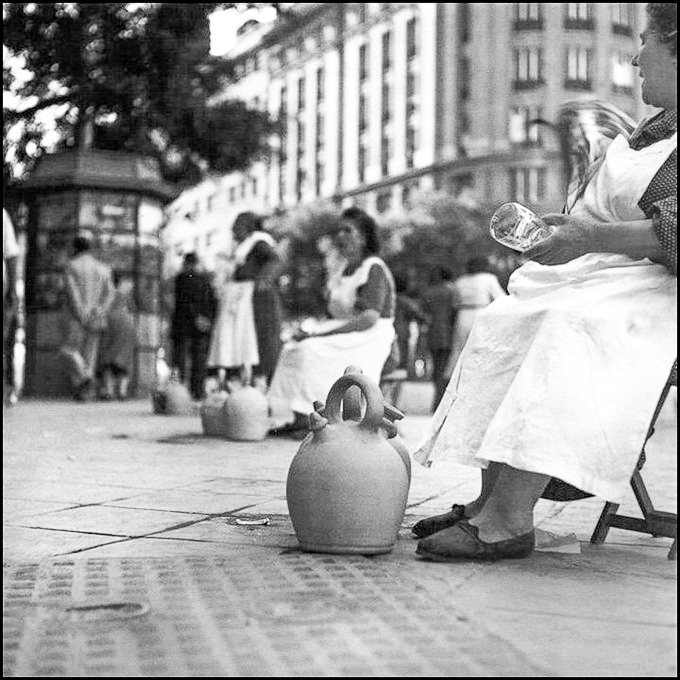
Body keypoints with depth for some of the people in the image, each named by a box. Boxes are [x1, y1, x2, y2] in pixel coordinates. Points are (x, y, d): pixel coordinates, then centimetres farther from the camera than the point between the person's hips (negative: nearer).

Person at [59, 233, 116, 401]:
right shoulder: (103, 267, 11)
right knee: (90, 352, 7)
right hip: (96, 318, 4)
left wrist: (82, 316, -13)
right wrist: (100, 313, -7)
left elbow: (72, 292, -12)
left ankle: (81, 377, -18)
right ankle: (84, 392, 3)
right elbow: (110, 293, 1)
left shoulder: (71, 266, -2)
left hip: (76, 317, -4)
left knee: (69, 349, 5)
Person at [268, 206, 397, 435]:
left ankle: (309, 418, -27)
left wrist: (320, 333, -23)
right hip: (343, 335, 9)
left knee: (311, 350, -28)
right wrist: (312, 329, 0)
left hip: (368, 339, -9)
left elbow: (369, 318, -21)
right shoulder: (348, 270, 19)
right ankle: (292, 418, -19)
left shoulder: (374, 269, -9)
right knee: (291, 349, -10)